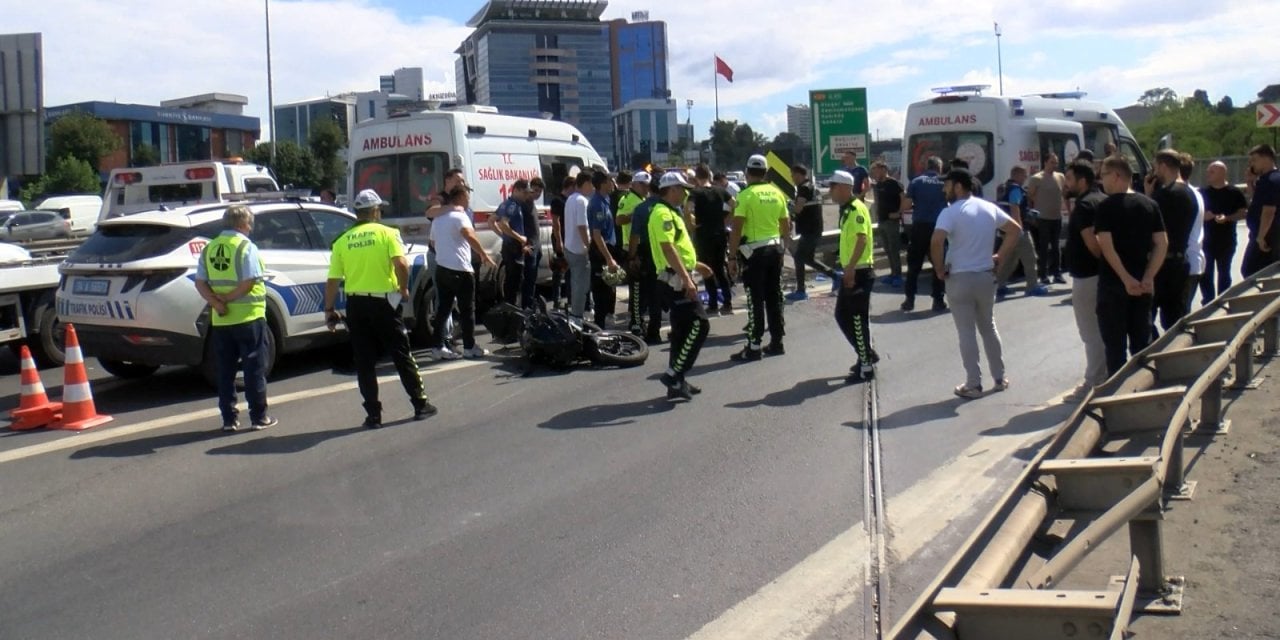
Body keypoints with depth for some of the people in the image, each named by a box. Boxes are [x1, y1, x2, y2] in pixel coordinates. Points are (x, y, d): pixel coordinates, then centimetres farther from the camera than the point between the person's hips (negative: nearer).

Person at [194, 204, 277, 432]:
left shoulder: (209, 248, 8)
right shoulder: (246, 247, -9)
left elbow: (200, 283, 1)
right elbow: (249, 282, -18)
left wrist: (216, 302, -10)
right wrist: (226, 299, -10)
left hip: (220, 320, 5)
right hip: (248, 317, -5)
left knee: (225, 370, 10)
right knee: (254, 368, 2)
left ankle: (229, 418, 13)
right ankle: (258, 417, 6)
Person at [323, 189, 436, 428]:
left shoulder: (342, 241, 5)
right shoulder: (387, 233, -3)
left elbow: (332, 280, 2)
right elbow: (401, 264, -18)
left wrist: (329, 310, 9)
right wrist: (404, 289, -3)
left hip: (355, 304, 2)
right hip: (383, 301, -2)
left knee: (364, 361, 7)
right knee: (401, 354, 9)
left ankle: (373, 414, 8)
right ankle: (420, 404, 14)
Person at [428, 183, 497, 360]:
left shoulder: (438, 219, 16)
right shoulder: (459, 216, -11)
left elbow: (433, 242, 26)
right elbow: (470, 236, -28)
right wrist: (484, 255, -27)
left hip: (442, 268, 8)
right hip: (460, 270, -8)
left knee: (443, 309, 8)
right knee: (467, 310, 2)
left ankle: (440, 347, 5)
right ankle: (469, 347, 7)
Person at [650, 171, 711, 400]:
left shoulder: (670, 212, 19)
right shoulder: (663, 213, -14)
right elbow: (668, 249, -24)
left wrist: (695, 265, 26)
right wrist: (687, 278, -28)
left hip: (678, 278, 11)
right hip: (676, 279, -11)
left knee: (683, 330, 11)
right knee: (699, 325, -13)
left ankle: (676, 382, 15)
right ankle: (673, 374, -11)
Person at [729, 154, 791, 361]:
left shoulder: (746, 195, -12)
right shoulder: (776, 193, 6)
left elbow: (736, 229, -16)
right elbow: (786, 226, 11)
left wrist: (732, 257, -13)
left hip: (754, 251, -6)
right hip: (775, 249, 6)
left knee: (755, 300, -3)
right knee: (774, 297, 12)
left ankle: (754, 347, -1)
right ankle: (777, 342, 18)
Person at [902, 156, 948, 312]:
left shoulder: (916, 182, 2)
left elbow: (907, 204, -4)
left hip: (919, 226, 0)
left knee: (914, 264, 8)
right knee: (939, 264, 8)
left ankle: (909, 300, 7)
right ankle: (938, 300, 7)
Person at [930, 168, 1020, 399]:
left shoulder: (951, 212, -14)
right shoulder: (990, 208, 6)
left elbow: (936, 242, -28)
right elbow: (1015, 229, 14)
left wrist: (939, 269, -13)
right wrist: (1000, 257, 13)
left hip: (960, 278, -6)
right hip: (986, 276, 6)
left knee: (967, 332, 2)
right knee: (989, 328, 19)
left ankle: (973, 385, 6)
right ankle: (1000, 378, 25)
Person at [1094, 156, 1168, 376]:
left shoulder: (1106, 206, -9)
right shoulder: (1150, 205, 6)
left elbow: (1106, 246, -18)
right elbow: (1162, 244, 0)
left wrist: (1126, 279, -17)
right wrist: (1148, 277, -4)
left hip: (1113, 282, -5)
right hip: (1142, 282, 5)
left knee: (1115, 344, 3)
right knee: (1142, 341, 14)